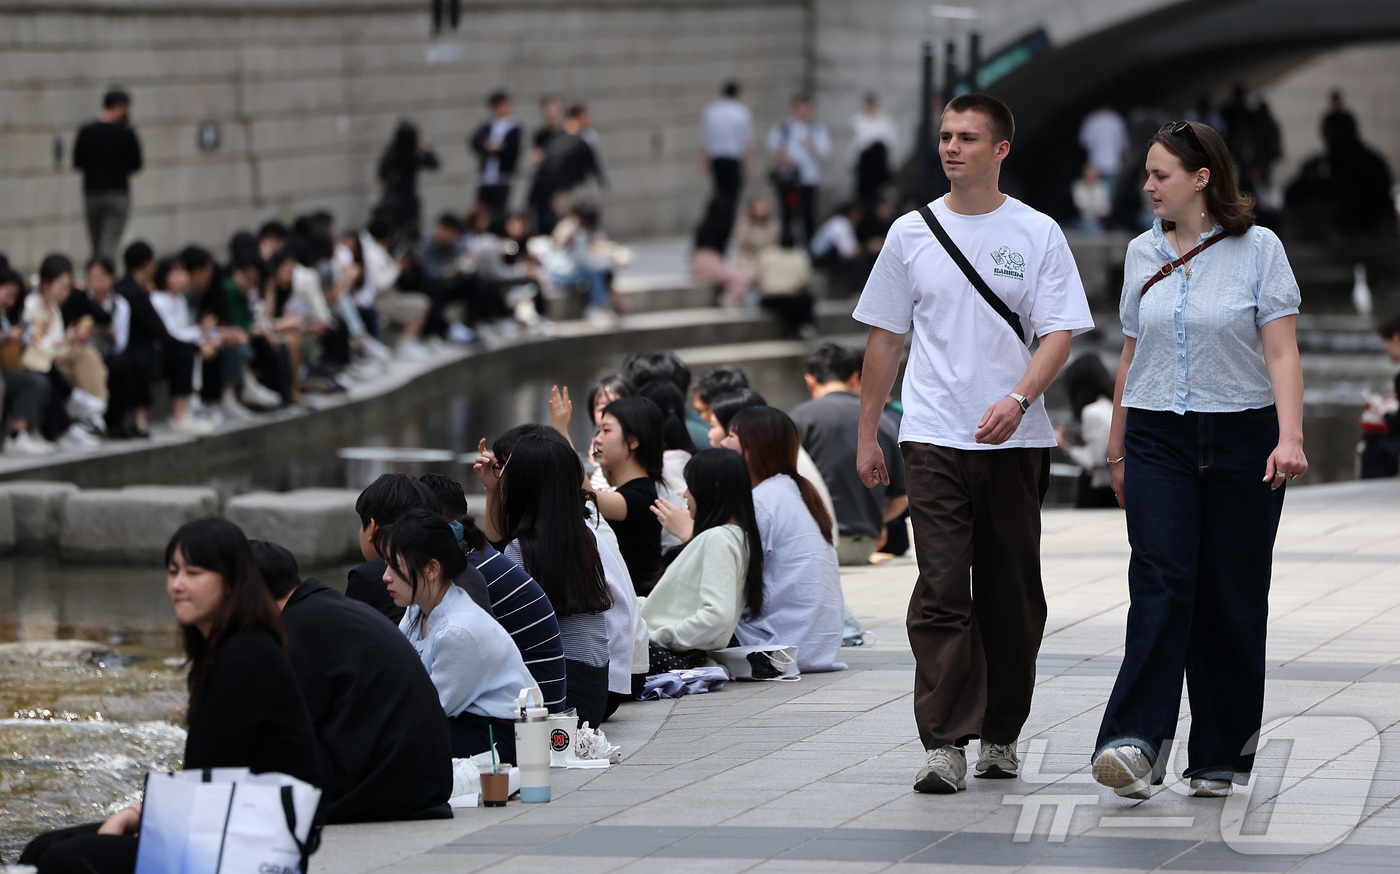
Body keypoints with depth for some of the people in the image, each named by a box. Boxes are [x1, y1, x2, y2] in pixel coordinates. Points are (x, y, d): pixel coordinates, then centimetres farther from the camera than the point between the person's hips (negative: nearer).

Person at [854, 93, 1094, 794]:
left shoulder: (1037, 235, 2)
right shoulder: (911, 232, 7)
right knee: (941, 592, -11)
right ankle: (944, 744, -15)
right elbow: (885, 338, 13)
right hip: (934, 439, 0)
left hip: (1015, 441, 0)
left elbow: (1058, 334, -4)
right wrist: (867, 434, 11)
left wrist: (1016, 400, -21)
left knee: (1011, 598, 7)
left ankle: (1001, 735, 20)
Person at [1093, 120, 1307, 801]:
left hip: (1241, 438, -2)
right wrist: (1118, 450, 21)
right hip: (1159, 438, 2)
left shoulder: (1258, 249, -2)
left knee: (1232, 598, 1)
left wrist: (1290, 438, -19)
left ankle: (1222, 756, 11)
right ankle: (1137, 744, -24)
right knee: (1160, 584, -14)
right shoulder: (1144, 254, 11)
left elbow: (1282, 353, -7)